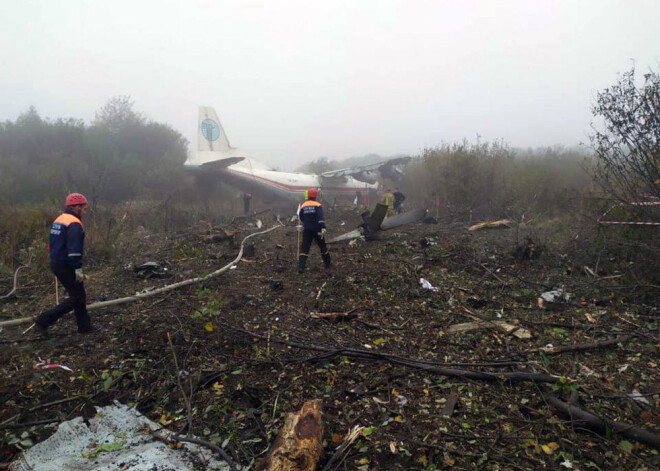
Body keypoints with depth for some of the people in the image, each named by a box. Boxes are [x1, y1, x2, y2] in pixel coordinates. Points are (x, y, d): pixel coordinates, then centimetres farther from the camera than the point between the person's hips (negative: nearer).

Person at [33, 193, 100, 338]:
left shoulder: (58, 220, 13)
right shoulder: (74, 224, -18)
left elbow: (52, 243, 19)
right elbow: (74, 249, -24)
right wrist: (78, 269, -21)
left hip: (56, 263, 10)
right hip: (67, 266, -10)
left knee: (78, 295, 16)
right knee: (77, 298, -1)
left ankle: (84, 325, 23)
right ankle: (44, 320, 0)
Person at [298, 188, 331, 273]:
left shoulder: (303, 206, 3)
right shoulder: (318, 205, -7)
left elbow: (300, 218, 12)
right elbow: (321, 217, -22)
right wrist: (323, 227, -32)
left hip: (307, 230, 2)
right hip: (317, 229, -2)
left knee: (304, 247, -1)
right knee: (322, 246, 16)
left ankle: (301, 267, -12)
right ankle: (327, 263, 29)